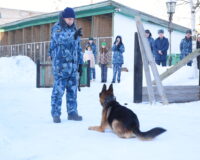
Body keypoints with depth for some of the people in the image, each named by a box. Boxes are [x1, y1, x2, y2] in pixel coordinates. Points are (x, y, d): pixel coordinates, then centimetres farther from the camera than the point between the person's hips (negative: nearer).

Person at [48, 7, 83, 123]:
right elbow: (61, 39, -23)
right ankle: (56, 114, 1)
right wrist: (73, 35, -35)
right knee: (58, 90, -6)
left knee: (72, 90, 8)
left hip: (73, 65, 6)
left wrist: (80, 62, 18)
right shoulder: (57, 28, -2)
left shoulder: (74, 29, 17)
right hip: (60, 64, -6)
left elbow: (78, 47, 21)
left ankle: (72, 112, 16)